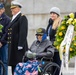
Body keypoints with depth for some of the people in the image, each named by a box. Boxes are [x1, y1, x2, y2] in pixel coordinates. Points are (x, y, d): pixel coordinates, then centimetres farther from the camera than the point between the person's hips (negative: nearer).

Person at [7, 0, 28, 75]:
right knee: (13, 64, 10)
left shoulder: (22, 18, -8)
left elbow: (23, 32, -16)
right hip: (12, 46, 9)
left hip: (19, 46, -9)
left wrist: (20, 45, -21)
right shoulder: (13, 18, 20)